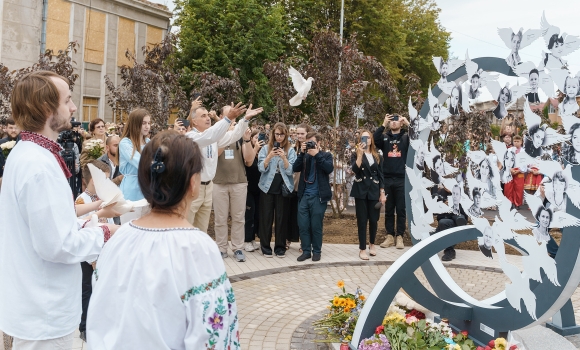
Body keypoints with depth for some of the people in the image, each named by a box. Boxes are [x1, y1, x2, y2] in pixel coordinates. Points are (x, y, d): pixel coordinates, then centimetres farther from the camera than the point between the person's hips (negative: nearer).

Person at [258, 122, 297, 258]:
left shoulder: (290, 150, 2)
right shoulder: (265, 149, 3)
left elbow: (291, 171, -6)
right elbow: (261, 168, -5)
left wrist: (284, 158, -22)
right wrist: (269, 157, -21)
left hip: (284, 188, 0)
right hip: (267, 187, 0)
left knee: (282, 218, 3)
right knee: (266, 217, 2)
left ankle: (280, 247, 12)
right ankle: (265, 246, 11)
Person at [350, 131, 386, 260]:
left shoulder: (378, 157, 9)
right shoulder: (356, 155, 4)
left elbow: (381, 176, 8)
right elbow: (355, 169, -16)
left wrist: (382, 193, 3)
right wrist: (360, 154, -21)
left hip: (374, 191, 2)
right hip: (361, 191, -2)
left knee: (373, 220, 5)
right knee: (362, 220, 0)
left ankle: (372, 244, 29)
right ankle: (362, 249, 6)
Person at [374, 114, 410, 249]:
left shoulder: (406, 137, 6)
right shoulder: (384, 138, 8)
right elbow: (374, 139, -11)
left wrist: (408, 123, -16)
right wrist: (383, 124, -17)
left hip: (402, 179, -1)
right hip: (387, 179, 2)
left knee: (401, 210, 4)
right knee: (388, 210, 8)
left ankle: (399, 237, 11)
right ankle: (390, 236, 16)